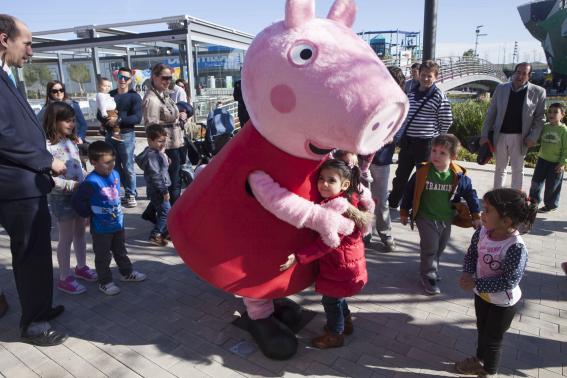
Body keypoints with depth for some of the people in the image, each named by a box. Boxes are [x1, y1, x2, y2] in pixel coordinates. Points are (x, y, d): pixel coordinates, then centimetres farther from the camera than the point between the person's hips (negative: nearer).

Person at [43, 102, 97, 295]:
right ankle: (64, 278, 16)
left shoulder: (72, 142, 7)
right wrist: (72, 185, -25)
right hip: (61, 197, -7)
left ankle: (81, 267, 35)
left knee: (80, 233, 18)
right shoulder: (48, 146, -18)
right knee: (66, 238, 2)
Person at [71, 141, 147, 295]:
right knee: (103, 257, 11)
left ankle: (127, 273, 41)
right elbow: (76, 201, -22)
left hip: (118, 224, 7)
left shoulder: (115, 174, -3)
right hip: (101, 228, -6)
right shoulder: (91, 182, -24)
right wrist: (90, 214, -13)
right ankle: (105, 282, 26)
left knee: (121, 251, 24)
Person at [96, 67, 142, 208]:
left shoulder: (134, 96, -1)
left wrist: (119, 120, -23)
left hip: (126, 135, -5)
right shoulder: (110, 95, 14)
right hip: (110, 135, 6)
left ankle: (130, 195, 8)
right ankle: (131, 191, 19)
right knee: (115, 166, 9)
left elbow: (137, 118, -12)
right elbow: (99, 114, 11)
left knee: (127, 167, -3)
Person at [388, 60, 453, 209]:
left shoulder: (439, 96, -8)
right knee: (400, 175, 16)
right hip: (406, 142, 5)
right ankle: (392, 203, 33)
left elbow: (447, 121, -5)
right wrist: (399, 136, 12)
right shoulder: (411, 93, 8)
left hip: (425, 143, -5)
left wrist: (434, 137, 3)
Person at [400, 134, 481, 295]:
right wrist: (404, 212, 1)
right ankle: (428, 276, 14)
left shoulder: (459, 177, -10)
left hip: (446, 219, 3)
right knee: (430, 248, -4)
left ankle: (431, 268, 41)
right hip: (426, 218, -3)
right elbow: (409, 192, -5)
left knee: (440, 247, 18)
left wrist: (476, 216, 6)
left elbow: (470, 195, 3)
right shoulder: (422, 173, -14)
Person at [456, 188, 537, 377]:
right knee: (481, 329, 29)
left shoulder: (516, 247, -34)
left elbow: (509, 281, -31)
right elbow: (471, 254, 0)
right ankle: (479, 359, 55)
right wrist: (467, 274, -17)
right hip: (482, 293, 6)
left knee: (492, 338, 17)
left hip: (503, 302, -6)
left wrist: (476, 284, -29)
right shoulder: (482, 232, -15)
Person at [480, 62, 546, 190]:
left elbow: (540, 117, -2)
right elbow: (491, 113, 3)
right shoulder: (501, 88, 2)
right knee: (500, 168, 13)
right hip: (500, 135, 2)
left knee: (518, 169, 9)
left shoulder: (538, 92, -3)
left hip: (519, 137, -2)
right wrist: (484, 134, -2)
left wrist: (533, 137, -13)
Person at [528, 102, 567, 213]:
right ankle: (534, 199, 29)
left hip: (556, 163, -4)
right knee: (536, 181, 11)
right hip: (542, 159, 4)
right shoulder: (545, 127, 1)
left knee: (552, 185, 5)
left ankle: (551, 205, 21)